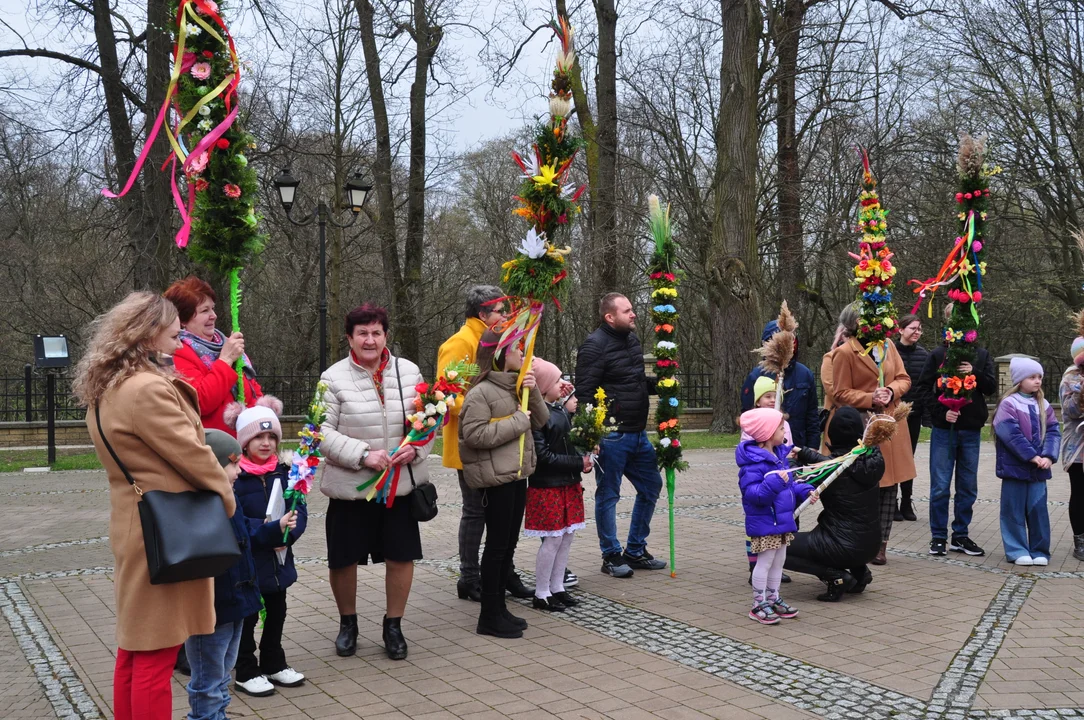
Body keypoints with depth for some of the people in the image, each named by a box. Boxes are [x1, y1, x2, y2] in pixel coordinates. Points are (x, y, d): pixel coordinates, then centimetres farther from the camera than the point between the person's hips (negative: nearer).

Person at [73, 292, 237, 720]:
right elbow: (190, 453, -18)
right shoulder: (148, 389, -21)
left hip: (134, 525, 10)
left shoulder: (105, 390, 11)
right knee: (155, 655, -2)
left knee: (135, 646, 18)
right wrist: (226, 497, -2)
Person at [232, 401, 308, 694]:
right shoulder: (234, 476, -16)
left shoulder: (284, 473, 1)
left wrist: (288, 533, -19)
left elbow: (300, 510, 0)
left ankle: (274, 664, 34)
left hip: (279, 559, 6)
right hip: (247, 562, -6)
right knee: (248, 616, 8)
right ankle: (246, 671, 22)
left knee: (276, 613, 18)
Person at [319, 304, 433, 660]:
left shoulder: (409, 372, 2)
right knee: (344, 560, 9)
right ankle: (347, 623, 33)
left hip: (402, 484, 2)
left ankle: (393, 625, 27)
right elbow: (324, 433, -10)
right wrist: (364, 456, -21)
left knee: (401, 556, 7)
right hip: (349, 487, -2)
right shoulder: (334, 378, -6)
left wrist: (415, 449, -12)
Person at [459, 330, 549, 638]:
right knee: (497, 544, -2)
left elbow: (540, 421, 12)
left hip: (517, 475, 8)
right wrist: (517, 422, -19)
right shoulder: (481, 393, -14)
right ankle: (489, 616, 8)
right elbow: (474, 435, -22)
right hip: (496, 479, -8)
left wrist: (533, 392, -3)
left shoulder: (516, 386, 12)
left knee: (508, 544, 14)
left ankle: (499, 606, 25)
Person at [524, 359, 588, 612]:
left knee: (566, 537, 13)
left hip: (568, 484, 8)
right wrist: (578, 463, -16)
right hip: (547, 488, -8)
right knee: (553, 541, -2)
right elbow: (543, 456, -20)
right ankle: (541, 594, 11)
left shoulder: (560, 409, 8)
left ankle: (557, 588, 25)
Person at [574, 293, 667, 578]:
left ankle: (635, 551, 27)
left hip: (638, 433, 9)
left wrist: (658, 384, 6)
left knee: (651, 485, 15)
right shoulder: (595, 345, -14)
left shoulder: (632, 339, 12)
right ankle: (611, 557, 16)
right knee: (608, 494, 3)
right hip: (612, 435, -9)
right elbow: (584, 393, -17)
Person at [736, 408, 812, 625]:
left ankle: (773, 599, 31)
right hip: (764, 522, -9)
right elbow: (751, 493, -28)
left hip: (782, 519, 9)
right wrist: (773, 483, -39)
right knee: (765, 562, -1)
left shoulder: (780, 454, 8)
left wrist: (804, 491, 7)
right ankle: (759, 605, 11)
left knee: (779, 561, 18)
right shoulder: (754, 461, -22)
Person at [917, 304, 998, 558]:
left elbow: (992, 387, 1)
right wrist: (942, 412, -14)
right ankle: (938, 537, 11)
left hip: (971, 430, 3)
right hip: (944, 430, -3)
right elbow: (925, 387, -3)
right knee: (940, 487, 1)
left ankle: (960, 535, 20)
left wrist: (975, 373, -17)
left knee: (968, 487, 9)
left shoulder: (981, 355, 6)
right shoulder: (938, 354, -1)